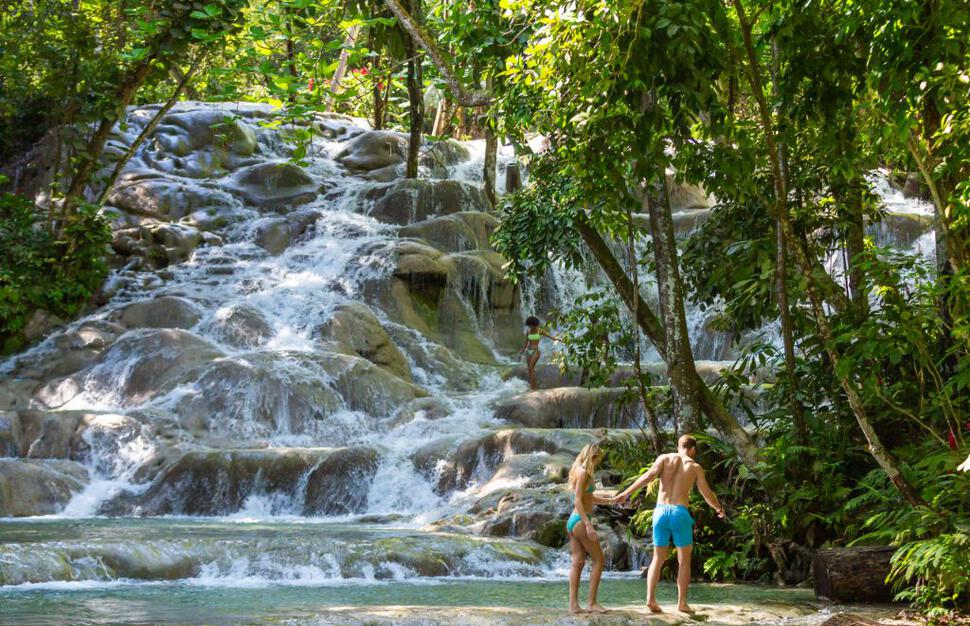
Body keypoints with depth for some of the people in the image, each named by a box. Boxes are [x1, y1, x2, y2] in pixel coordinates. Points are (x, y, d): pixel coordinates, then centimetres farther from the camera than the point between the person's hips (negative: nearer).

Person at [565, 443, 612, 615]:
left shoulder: (578, 471, 17)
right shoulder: (583, 473, -12)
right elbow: (578, 501, -19)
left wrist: (610, 501, 26)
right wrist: (588, 525, -23)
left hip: (572, 521, 9)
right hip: (580, 520, -9)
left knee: (578, 563, 5)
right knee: (598, 560, -2)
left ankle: (573, 605, 0)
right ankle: (592, 603, -4)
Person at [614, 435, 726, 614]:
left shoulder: (664, 458, 8)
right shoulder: (695, 467, 7)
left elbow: (649, 475, -8)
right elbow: (707, 494, 8)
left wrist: (626, 493, -10)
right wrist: (719, 508, 28)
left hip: (660, 511, 2)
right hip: (680, 512, -2)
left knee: (658, 559, 11)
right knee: (684, 560, 10)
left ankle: (651, 597, -4)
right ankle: (682, 602, 6)